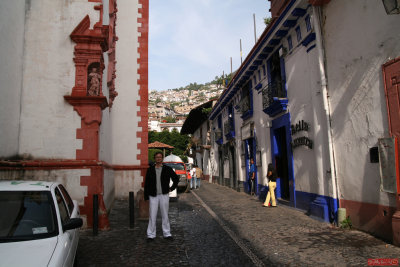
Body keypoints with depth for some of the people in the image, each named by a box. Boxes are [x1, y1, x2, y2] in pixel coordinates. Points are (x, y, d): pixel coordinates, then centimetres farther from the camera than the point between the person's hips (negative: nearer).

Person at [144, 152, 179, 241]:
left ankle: (167, 234, 20)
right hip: (153, 196, 0)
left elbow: (176, 178, 13)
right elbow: (146, 183, 5)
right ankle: (151, 235, 14)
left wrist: (172, 188, 6)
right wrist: (146, 196, 1)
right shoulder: (150, 169, 4)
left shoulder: (167, 169, 2)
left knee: (165, 215, 8)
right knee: (152, 216, 2)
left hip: (164, 195, 0)